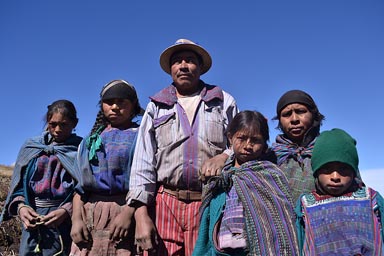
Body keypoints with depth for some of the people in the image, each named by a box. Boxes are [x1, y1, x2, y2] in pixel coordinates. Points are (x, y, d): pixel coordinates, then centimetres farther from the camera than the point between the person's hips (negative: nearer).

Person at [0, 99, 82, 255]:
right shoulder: (31, 147, 12)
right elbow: (18, 183, 11)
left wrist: (66, 211, -19)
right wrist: (20, 206, -7)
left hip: (65, 219, -3)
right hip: (31, 216, 3)